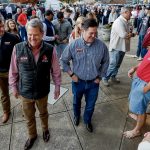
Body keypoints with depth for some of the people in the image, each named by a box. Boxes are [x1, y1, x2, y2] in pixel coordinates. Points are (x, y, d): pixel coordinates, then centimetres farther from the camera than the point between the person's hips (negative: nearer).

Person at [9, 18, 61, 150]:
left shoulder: (50, 50, -17)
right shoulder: (18, 49, -16)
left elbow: (56, 71, -5)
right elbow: (13, 71, -3)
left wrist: (57, 87, 2)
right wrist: (14, 87, 4)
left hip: (42, 92, 0)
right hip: (25, 92, 1)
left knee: (43, 113, 26)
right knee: (29, 118, 22)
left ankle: (45, 129, 56)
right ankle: (32, 135, 51)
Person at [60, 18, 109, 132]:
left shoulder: (101, 46, -13)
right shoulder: (73, 45, -16)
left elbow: (105, 62, 2)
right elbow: (63, 60, -4)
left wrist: (100, 77, 0)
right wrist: (71, 74, -8)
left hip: (93, 83, 1)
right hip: (78, 81, 0)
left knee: (90, 105, 20)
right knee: (76, 102, 26)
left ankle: (88, 120, 51)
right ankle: (76, 116, 59)